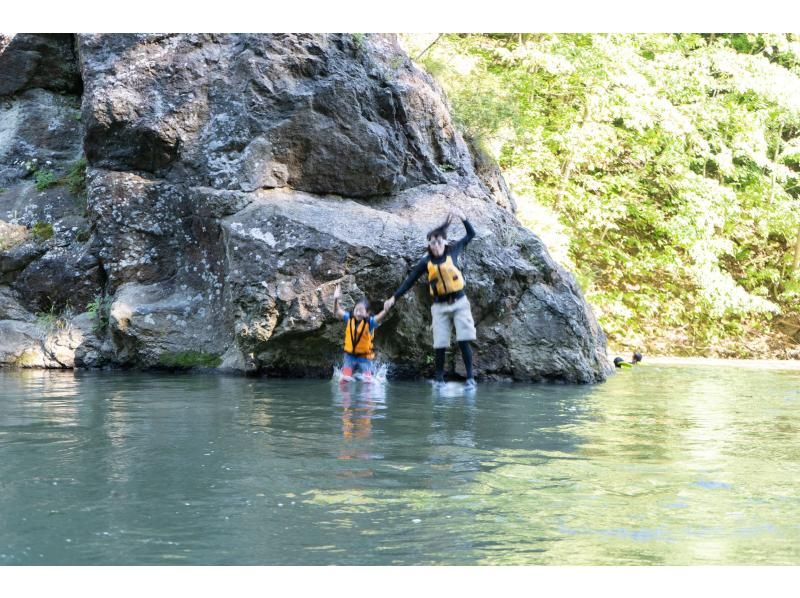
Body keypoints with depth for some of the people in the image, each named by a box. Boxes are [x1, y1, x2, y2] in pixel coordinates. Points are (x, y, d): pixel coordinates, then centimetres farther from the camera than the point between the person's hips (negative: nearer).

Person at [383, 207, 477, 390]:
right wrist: (394, 298, 0)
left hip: (459, 301, 0)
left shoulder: (452, 251, 0)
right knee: (440, 344, -2)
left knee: (464, 340, -6)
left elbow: (471, 234, 10)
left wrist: (462, 218, -5)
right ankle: (439, 378, 12)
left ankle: (470, 377, 0)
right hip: (440, 306, 0)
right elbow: (410, 280, 4)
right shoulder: (426, 262, -1)